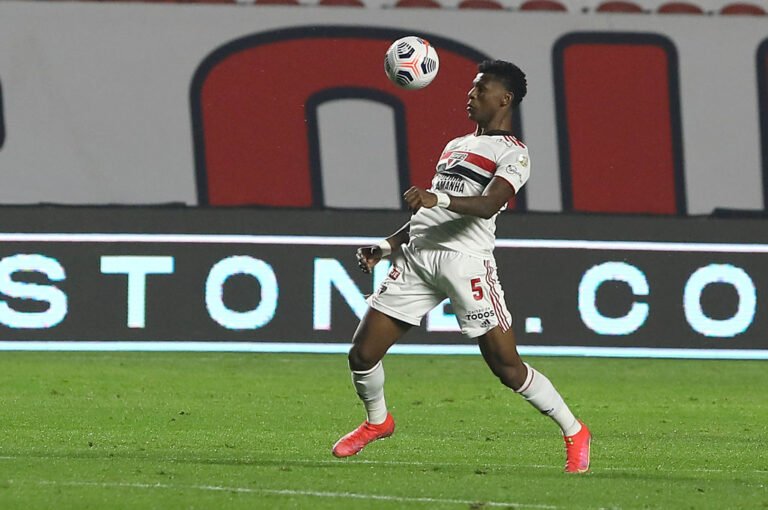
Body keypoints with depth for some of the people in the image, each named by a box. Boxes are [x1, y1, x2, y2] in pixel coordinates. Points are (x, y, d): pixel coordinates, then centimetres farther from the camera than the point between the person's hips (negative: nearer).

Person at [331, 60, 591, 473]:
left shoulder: (513, 154, 1)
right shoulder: (456, 146, 26)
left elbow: (488, 205, -18)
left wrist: (438, 198, -34)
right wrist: (389, 245, 18)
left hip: (466, 260, -7)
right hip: (417, 254, 7)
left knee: (506, 366, -9)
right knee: (362, 353, 1)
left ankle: (574, 433, 8)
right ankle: (377, 421, 29)